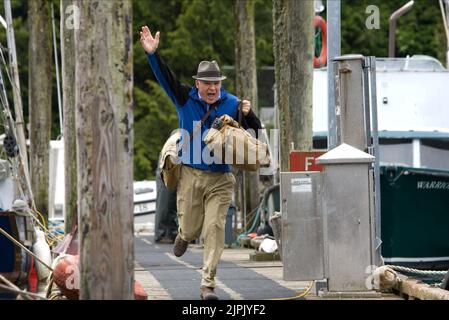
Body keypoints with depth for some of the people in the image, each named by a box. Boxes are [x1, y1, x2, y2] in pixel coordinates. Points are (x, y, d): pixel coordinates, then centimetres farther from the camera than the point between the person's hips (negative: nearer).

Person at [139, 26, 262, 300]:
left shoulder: (232, 104, 2)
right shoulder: (186, 99, 2)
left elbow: (257, 132, 5)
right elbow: (165, 77, -6)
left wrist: (248, 114, -15)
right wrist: (153, 54, -19)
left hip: (220, 179, 0)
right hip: (191, 176, 0)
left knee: (215, 229, -9)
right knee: (191, 229, 7)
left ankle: (208, 284, -4)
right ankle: (184, 235, 48)